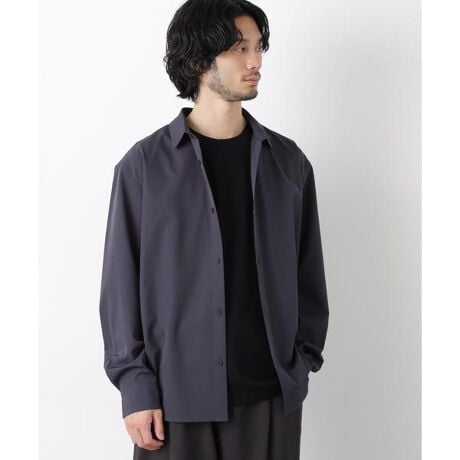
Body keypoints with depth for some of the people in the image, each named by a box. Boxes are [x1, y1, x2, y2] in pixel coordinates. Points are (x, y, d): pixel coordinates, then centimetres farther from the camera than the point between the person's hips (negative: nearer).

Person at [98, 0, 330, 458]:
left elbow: (308, 273, 10)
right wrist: (135, 386, -7)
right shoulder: (144, 164, -3)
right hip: (176, 396, -2)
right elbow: (121, 283, -2)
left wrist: (303, 361, 4)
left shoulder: (288, 161, 6)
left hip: (271, 394, 3)